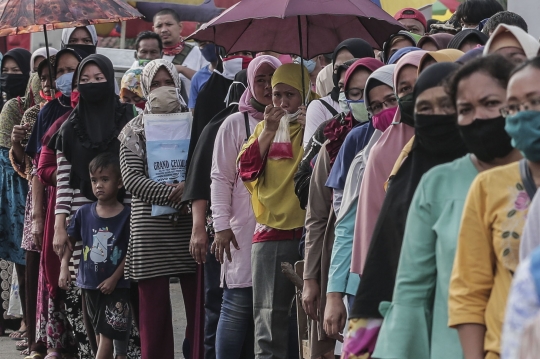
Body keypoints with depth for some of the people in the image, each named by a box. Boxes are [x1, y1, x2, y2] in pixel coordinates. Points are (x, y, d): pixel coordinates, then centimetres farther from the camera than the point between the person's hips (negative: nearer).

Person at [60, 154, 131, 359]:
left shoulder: (127, 216, -10)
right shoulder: (84, 213, 1)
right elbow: (70, 240, 10)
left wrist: (114, 278, -13)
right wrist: (64, 267, -3)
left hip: (116, 286, -5)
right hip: (90, 284, 5)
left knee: (107, 334, -7)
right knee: (99, 334, 14)